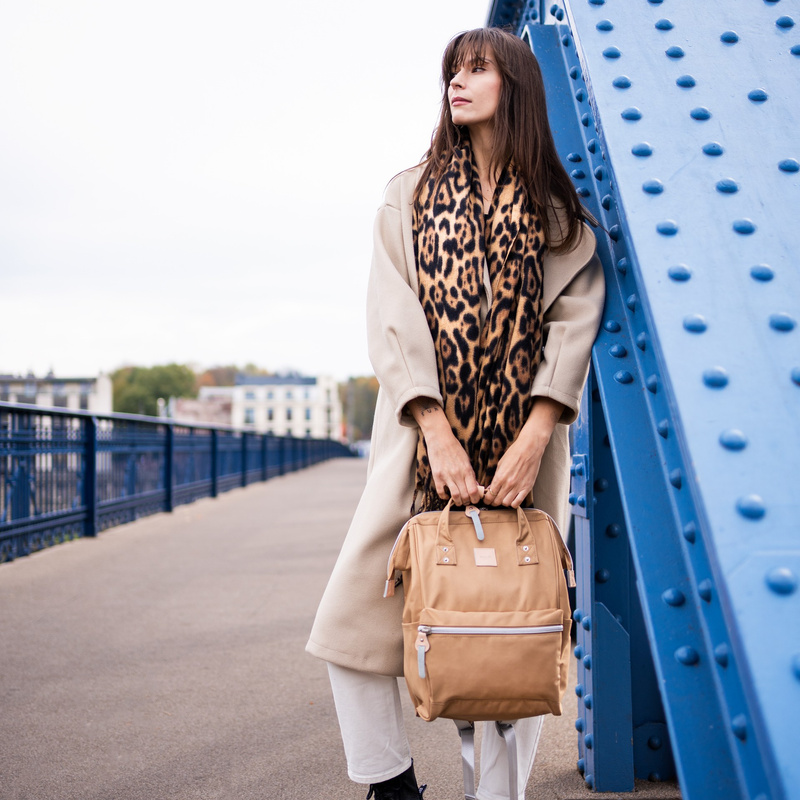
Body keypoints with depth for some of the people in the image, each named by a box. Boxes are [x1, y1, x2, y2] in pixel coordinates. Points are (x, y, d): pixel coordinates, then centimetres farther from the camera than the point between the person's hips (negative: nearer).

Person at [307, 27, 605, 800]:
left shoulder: (558, 208, 10)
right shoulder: (409, 195, 11)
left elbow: (575, 316, -1)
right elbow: (393, 316, -1)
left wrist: (534, 438, -15)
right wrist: (437, 433, -14)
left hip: (521, 440, 0)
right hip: (425, 435, 1)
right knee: (354, 613, -5)